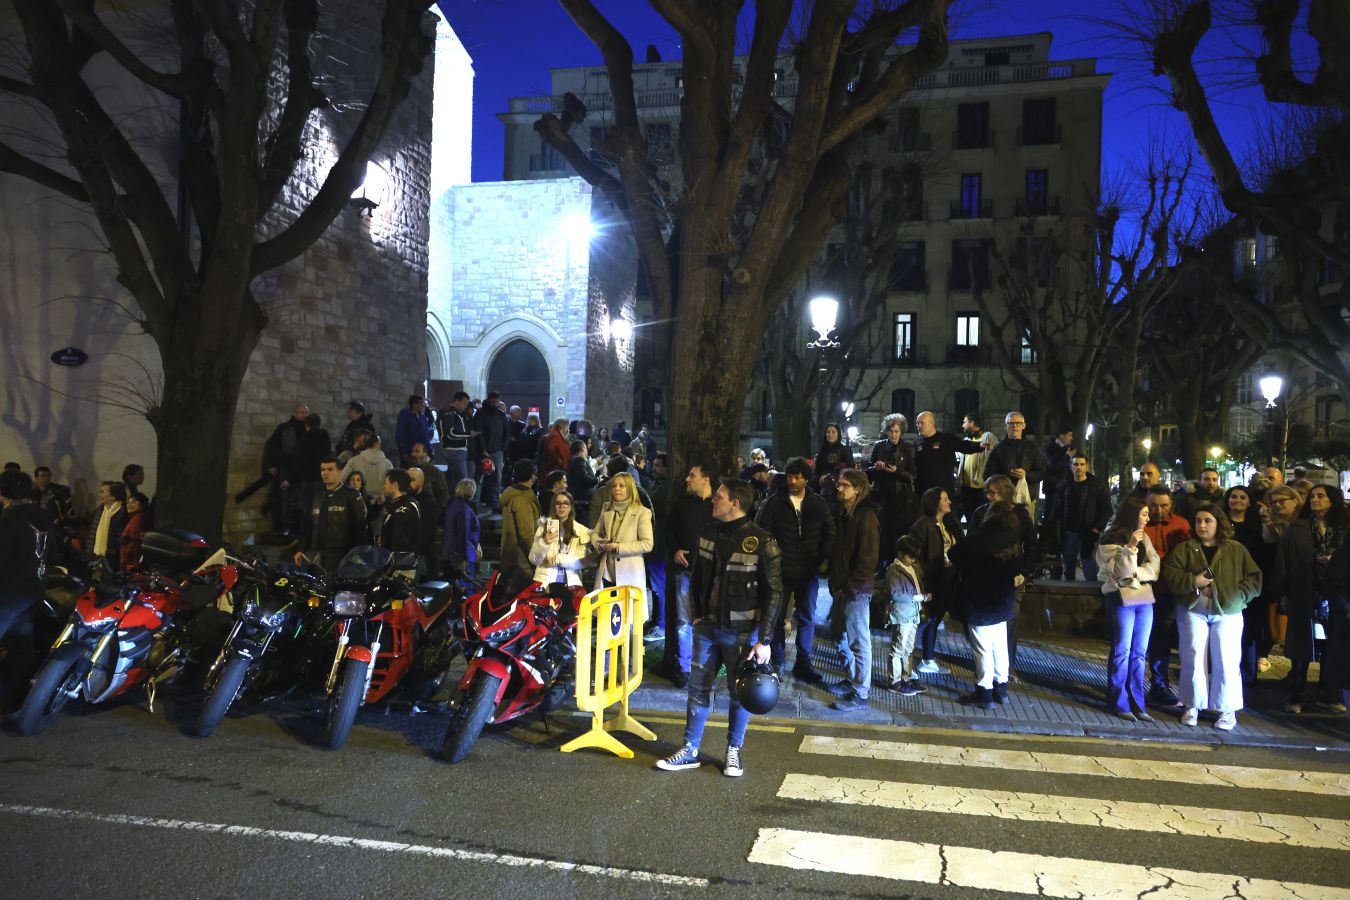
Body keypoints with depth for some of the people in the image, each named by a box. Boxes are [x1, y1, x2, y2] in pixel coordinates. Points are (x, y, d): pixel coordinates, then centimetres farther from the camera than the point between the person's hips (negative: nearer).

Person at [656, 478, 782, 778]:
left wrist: (763, 639, -14)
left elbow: (774, 592, -13)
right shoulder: (708, 534, 3)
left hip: (741, 631, -5)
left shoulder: (761, 542, -15)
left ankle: (734, 751, 25)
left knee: (739, 693, 8)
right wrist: (696, 614, 10)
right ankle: (690, 751, 21)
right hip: (707, 626, 5)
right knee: (698, 688, 9)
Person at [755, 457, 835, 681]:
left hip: (809, 571, 2)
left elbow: (829, 533, 9)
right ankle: (776, 661, 22)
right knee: (777, 616, 8)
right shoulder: (774, 502, -5)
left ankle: (803, 663, 19)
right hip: (781, 570, -2)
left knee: (807, 618, 8)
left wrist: (821, 558, 0)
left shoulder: (818, 503, 2)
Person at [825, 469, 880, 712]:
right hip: (842, 588, 9)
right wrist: (835, 581, 10)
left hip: (856, 591, -9)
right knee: (843, 636, 18)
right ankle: (851, 680, 34)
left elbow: (867, 559, -19)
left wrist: (849, 588, -17)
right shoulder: (844, 514, 11)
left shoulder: (866, 517, -15)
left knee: (858, 641, 0)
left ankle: (860, 694, 9)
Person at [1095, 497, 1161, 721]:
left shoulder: (1144, 538, 12)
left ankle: (1137, 703, 13)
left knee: (1139, 653, 8)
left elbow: (1154, 567, 4)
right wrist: (1130, 547, -25)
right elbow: (1120, 572, -14)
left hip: (1145, 597, 6)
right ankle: (1119, 703, 7)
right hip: (1122, 598, -6)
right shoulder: (1111, 539, -8)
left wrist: (1136, 573, -13)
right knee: (1122, 651, 0)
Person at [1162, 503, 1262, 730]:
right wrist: (1192, 581, -16)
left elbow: (1254, 579, 3)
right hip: (1193, 610, 1)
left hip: (1227, 612, 0)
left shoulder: (1236, 550, 5)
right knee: (1193, 659, 2)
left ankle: (1228, 710, 12)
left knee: (1226, 661, -1)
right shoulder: (1184, 549, 6)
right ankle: (1192, 706, 14)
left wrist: (1235, 595, -12)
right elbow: (1169, 573, -3)